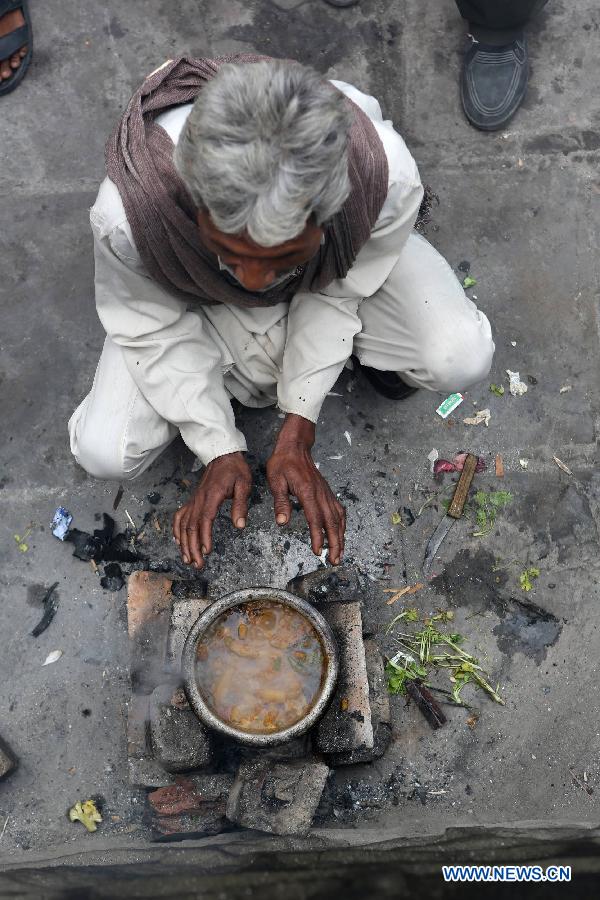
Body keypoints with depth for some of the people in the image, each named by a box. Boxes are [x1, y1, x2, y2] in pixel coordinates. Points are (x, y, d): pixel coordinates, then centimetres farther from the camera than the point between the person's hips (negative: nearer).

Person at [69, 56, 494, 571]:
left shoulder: (386, 174, -38)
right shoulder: (128, 206, -40)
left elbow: (336, 293, -19)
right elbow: (152, 329, -19)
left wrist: (296, 436, -20)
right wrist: (221, 450, -20)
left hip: (334, 277, 0)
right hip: (203, 305, 1)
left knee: (462, 359, -23)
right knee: (104, 453, -12)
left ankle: (363, 340, 12)